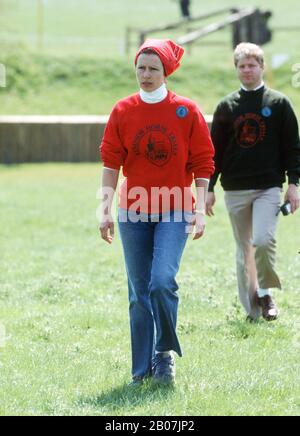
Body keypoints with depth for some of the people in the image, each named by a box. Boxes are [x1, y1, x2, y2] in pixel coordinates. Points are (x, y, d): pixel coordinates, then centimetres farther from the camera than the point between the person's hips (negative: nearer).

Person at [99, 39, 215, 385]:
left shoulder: (187, 111, -1)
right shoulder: (123, 111, 3)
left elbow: (202, 164, 0)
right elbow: (111, 161, 3)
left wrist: (199, 210, -6)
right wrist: (106, 209, -4)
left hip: (174, 213, -2)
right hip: (134, 213, 2)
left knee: (162, 282, -19)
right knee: (139, 292, 4)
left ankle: (165, 353, 1)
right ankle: (142, 369, 9)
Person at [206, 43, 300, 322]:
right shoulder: (226, 106, 9)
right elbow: (215, 150, 11)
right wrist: (209, 188, 6)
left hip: (269, 186, -2)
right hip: (235, 190, 3)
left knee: (263, 240, -21)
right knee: (244, 250, 5)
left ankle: (265, 291, 2)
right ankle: (252, 309, 12)